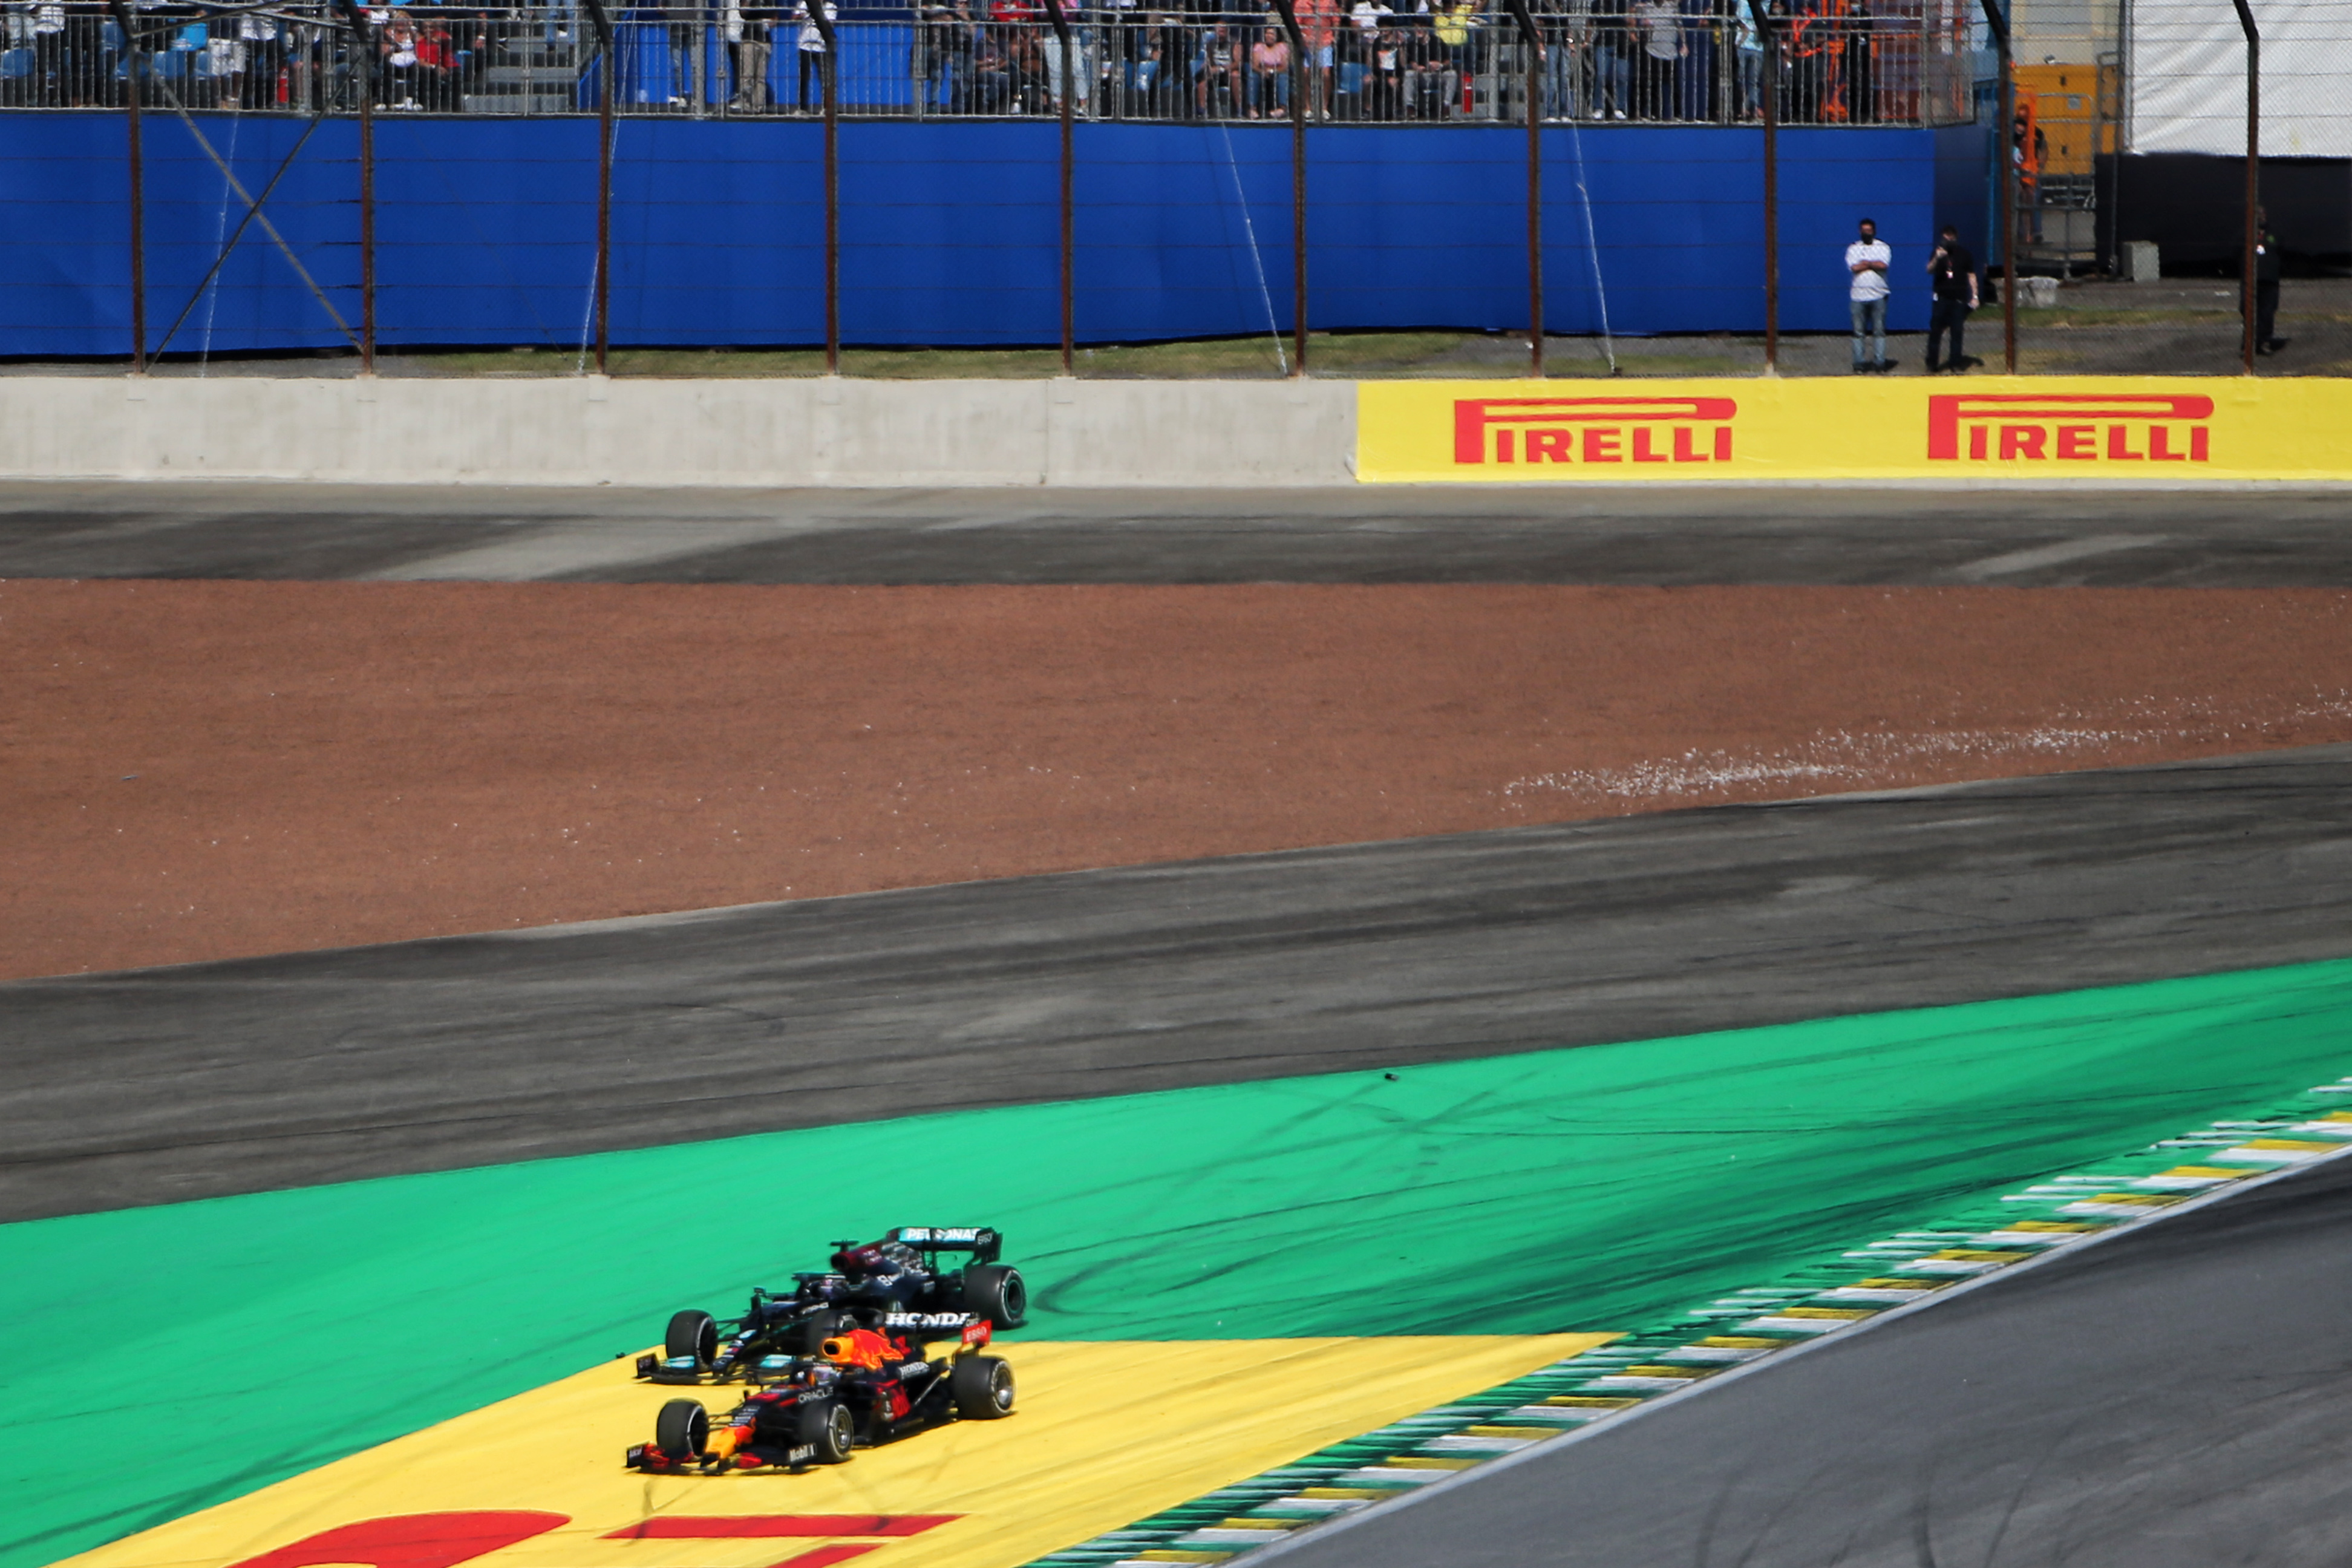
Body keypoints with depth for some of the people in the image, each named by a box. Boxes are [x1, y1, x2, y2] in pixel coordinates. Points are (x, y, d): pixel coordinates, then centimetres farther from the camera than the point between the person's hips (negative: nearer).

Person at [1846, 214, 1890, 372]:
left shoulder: (1882, 247, 6)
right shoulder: (1853, 249, 9)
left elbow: (1884, 265, -11)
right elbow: (1853, 268, -7)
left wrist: (1865, 264, -4)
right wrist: (1873, 264, -5)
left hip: (1878, 295, -1)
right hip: (1858, 294, 1)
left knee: (1879, 330, -1)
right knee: (1858, 332, 1)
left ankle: (1879, 362, 2)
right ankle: (1859, 363, 4)